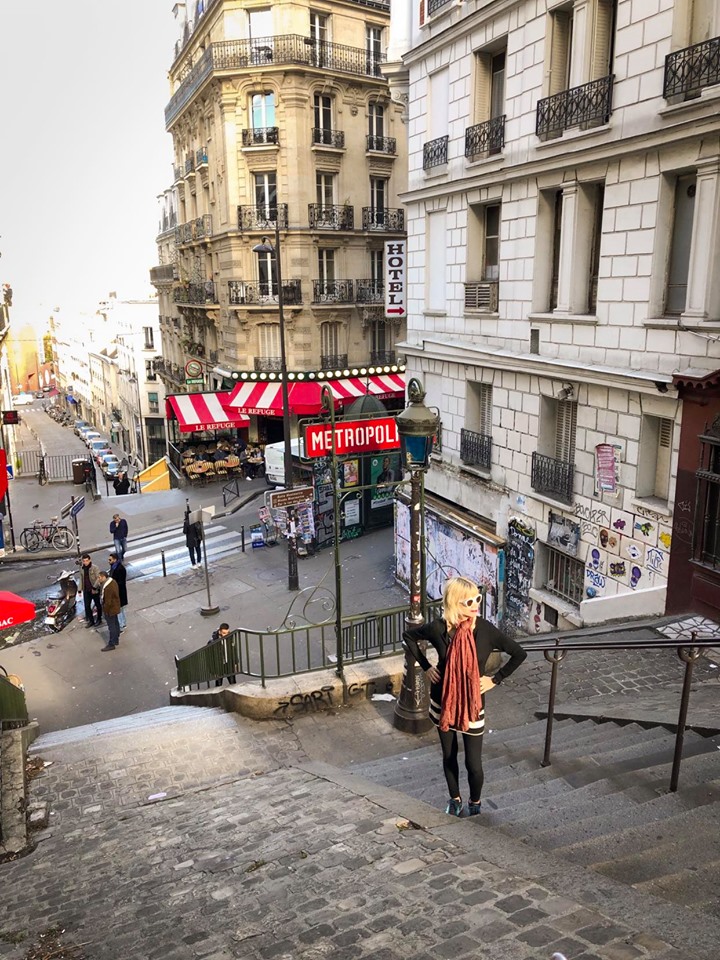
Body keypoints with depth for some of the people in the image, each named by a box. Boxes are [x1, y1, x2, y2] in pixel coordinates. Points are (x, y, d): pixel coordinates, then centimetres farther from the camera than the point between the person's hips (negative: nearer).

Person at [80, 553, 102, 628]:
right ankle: (91, 620, 19)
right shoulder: (82, 568, 2)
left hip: (95, 590, -5)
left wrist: (94, 587, -22)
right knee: (87, 606, 5)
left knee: (98, 605, 11)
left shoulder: (94, 568, -14)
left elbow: (98, 578, -18)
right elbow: (82, 579, 11)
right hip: (86, 591, 5)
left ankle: (99, 619, 27)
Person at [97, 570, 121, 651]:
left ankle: (111, 644, 13)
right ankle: (116, 640, 35)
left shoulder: (107, 588, -31)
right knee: (115, 624, 20)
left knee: (111, 627, 2)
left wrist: (106, 610, -15)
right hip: (115, 607, 10)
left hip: (110, 609, -10)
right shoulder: (112, 582, -1)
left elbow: (108, 602, -26)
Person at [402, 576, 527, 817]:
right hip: (443, 703, 2)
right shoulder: (438, 628, -16)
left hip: (472, 705, -1)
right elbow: (409, 636, 3)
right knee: (449, 756, 19)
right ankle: (454, 799, 44)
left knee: (473, 763, 6)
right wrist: (425, 666, -1)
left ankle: (475, 804, 35)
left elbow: (519, 654, -9)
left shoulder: (485, 630, -19)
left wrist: (495, 679, -7)